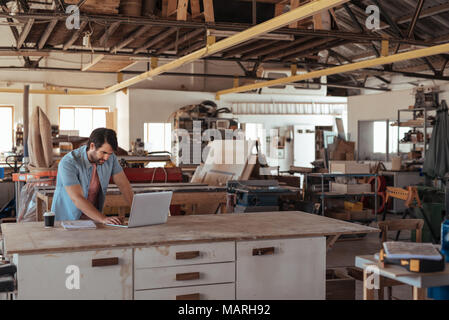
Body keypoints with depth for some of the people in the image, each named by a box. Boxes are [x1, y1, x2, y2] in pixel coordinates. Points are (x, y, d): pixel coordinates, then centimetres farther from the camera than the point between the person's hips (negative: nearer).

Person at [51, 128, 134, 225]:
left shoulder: (110, 158, -5)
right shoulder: (68, 163, -21)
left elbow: (124, 185, 0)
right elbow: (77, 199, -27)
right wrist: (103, 219, -35)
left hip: (93, 218, 3)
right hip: (67, 220, -3)